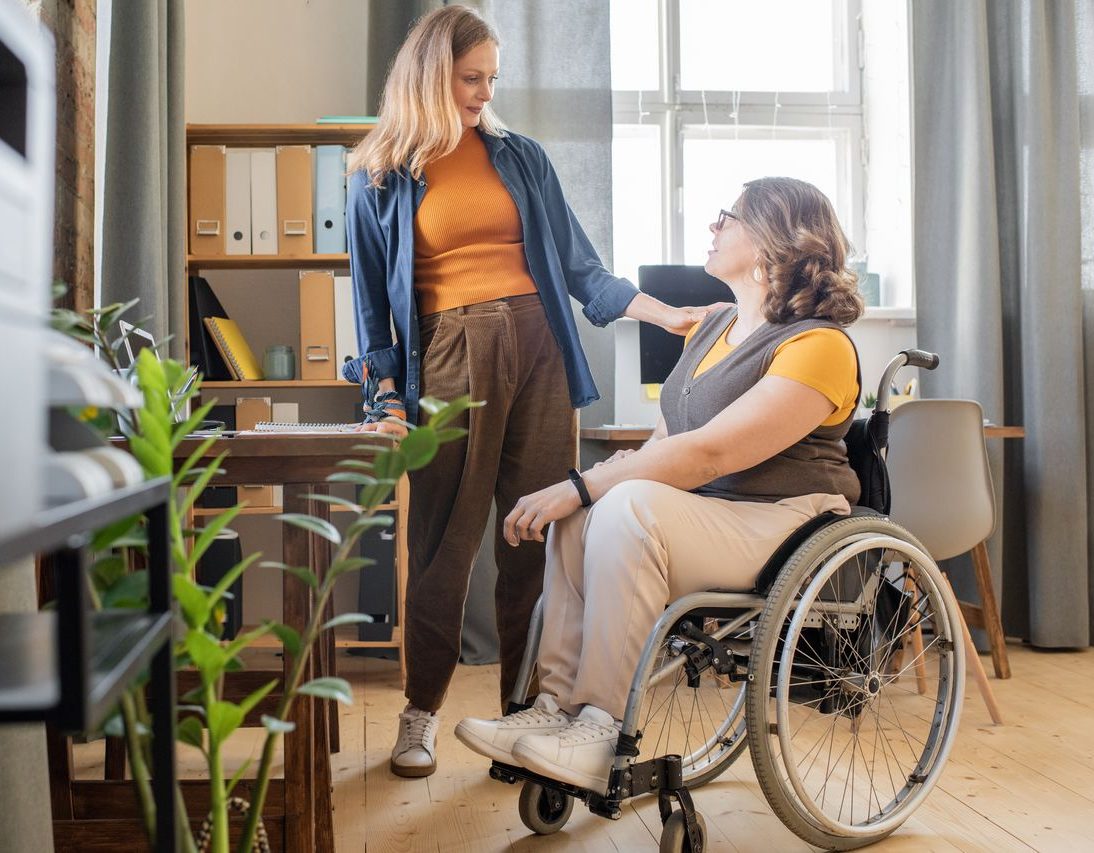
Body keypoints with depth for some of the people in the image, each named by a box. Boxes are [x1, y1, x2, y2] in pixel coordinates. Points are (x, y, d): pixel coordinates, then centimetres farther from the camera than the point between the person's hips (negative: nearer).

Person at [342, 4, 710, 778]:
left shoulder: (521, 156, 13)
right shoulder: (382, 177, 8)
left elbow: (579, 267, 12)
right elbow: (372, 297, 9)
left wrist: (669, 314, 3)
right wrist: (386, 398, 0)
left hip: (538, 347, 2)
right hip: (449, 358, -2)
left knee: (539, 536, 2)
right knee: (443, 542, -1)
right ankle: (422, 712, 16)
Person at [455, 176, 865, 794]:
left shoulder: (818, 346, -16)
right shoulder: (713, 327, 14)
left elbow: (709, 452, -25)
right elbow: (674, 435, 20)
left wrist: (580, 488, -25)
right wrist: (630, 465, -3)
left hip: (787, 523, -8)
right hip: (703, 513, 9)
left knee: (630, 507, -31)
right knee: (578, 515, -14)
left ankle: (603, 733, -26)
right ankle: (559, 706, -16)